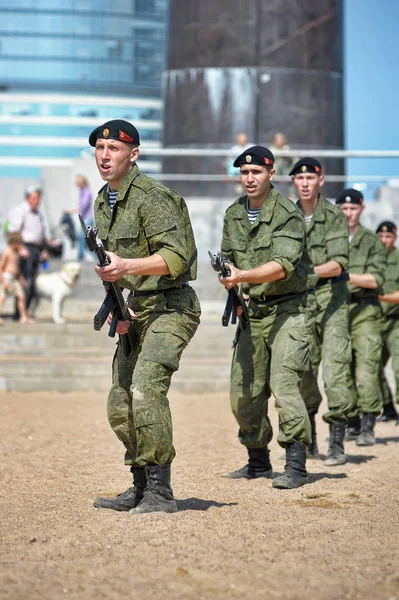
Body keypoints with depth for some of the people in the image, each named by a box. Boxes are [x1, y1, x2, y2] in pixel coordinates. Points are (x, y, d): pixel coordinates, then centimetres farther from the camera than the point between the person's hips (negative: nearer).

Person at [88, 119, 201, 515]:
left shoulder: (151, 197, -16)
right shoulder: (103, 202, 11)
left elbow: (177, 255, -25)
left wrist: (126, 267, -37)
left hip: (171, 307, -9)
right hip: (138, 309, 9)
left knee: (146, 390, -23)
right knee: (120, 404, 8)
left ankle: (160, 492, -18)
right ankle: (141, 488, 21)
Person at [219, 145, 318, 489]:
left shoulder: (288, 214, -14)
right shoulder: (234, 214, 8)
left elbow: (282, 265, -26)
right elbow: (229, 258, 17)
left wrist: (242, 277, -39)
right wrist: (233, 290, -3)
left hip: (290, 308, -7)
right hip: (254, 310, 7)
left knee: (283, 383, -18)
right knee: (243, 391, 6)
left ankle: (296, 465, -12)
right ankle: (258, 462, 23)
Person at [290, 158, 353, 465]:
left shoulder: (334, 216, -5)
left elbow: (337, 265, -15)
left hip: (331, 298, -4)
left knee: (335, 368, -11)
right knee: (301, 371, 6)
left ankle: (337, 443, -7)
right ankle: (307, 441, 19)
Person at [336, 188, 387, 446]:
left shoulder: (372, 241, 4)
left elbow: (376, 279, -7)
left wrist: (344, 275, -17)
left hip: (365, 311, -3)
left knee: (365, 371, -13)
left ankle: (368, 427, -11)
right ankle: (352, 424, 15)